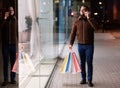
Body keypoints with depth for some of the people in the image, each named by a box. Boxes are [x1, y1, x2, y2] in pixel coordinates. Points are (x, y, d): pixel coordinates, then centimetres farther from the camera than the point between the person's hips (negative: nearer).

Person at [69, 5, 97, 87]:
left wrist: (88, 18, -27)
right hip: (80, 45, 2)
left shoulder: (91, 20, -1)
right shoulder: (76, 21, 3)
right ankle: (83, 79, 20)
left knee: (89, 63, -1)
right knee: (82, 63, 9)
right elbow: (73, 33, 3)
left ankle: (89, 80, 7)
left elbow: (95, 27, -22)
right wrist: (71, 43, -7)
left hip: (89, 45, -2)